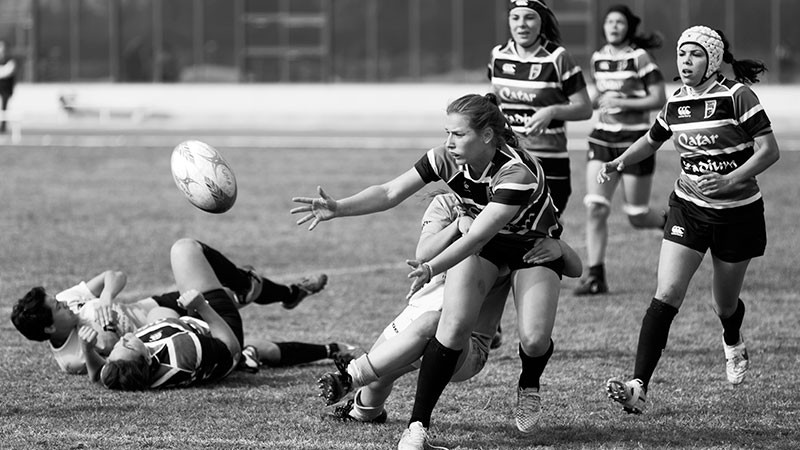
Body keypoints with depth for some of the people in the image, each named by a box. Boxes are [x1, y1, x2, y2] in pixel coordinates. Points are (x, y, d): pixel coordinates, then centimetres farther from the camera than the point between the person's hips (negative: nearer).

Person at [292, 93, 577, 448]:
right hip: (482, 243, 4)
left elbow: (478, 236, -43)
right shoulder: (446, 159, -20)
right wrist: (339, 208, -33)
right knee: (455, 325, -21)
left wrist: (432, 269, -56)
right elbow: (390, 192, -18)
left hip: (535, 244, -4)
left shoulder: (517, 174, -37)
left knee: (534, 339, -22)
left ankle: (529, 386, 17)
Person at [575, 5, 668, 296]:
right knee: (595, 208, -9)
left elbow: (659, 99, -11)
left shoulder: (639, 58, -9)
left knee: (637, 217, 2)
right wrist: (594, 102, 1)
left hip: (635, 140, -5)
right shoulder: (598, 58, 8)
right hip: (603, 138, 5)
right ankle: (596, 277, -7)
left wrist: (620, 102, -18)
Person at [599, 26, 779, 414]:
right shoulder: (675, 104, 1)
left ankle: (733, 344, 51)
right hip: (689, 210, 3)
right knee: (666, 295, -15)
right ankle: (639, 387, -22)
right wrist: (618, 163, 3)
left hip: (738, 213, -3)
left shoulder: (736, 96, -14)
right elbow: (652, 140, 20)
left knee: (725, 304, 12)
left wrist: (730, 180, -29)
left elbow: (769, 150, -16)